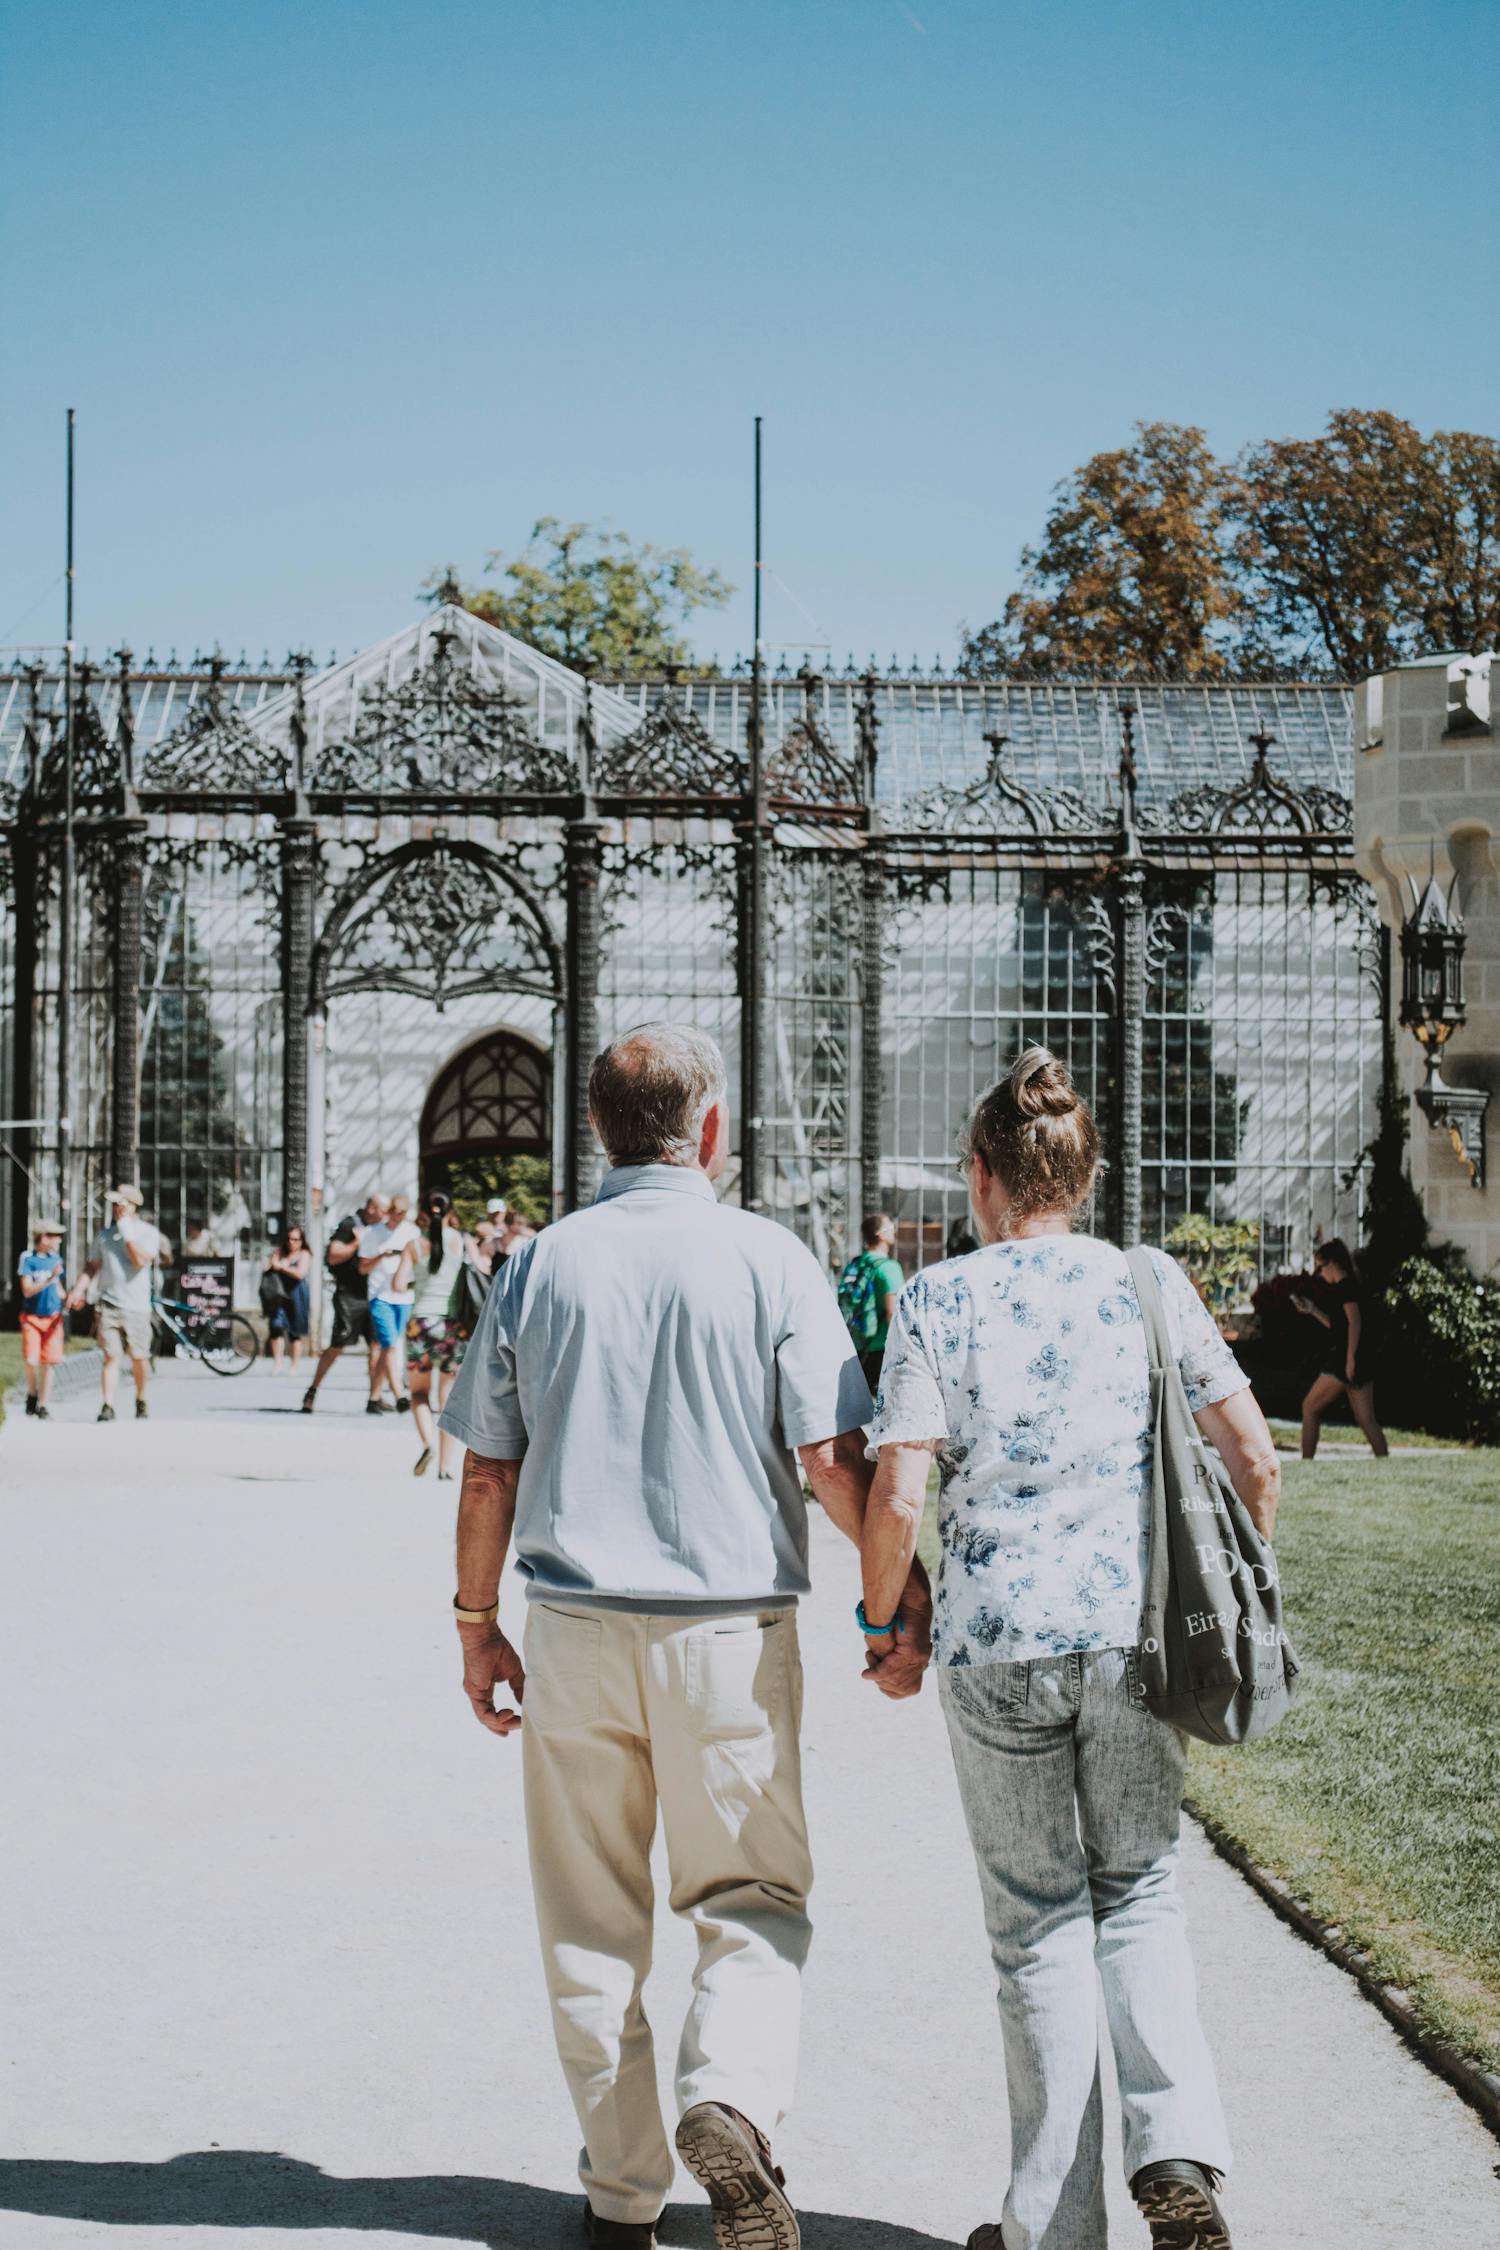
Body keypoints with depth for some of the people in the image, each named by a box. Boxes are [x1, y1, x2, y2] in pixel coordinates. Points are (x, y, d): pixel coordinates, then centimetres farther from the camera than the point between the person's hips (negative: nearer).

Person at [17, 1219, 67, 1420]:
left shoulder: (55, 1258, 7)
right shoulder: (28, 1258, -8)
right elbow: (27, 1290, -14)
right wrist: (50, 1279, -25)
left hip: (53, 1318, 4)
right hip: (32, 1317, -4)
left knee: (48, 1363, 0)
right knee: (31, 1361, -12)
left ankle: (42, 1406, 7)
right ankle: (32, 1393, 16)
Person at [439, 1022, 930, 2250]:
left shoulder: (541, 1264, 2)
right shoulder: (768, 1260, -5)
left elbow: (487, 1469, 4)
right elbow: (834, 1461, -9)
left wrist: (478, 1621, 14)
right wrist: (907, 1589, 3)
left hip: (576, 1629, 2)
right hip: (731, 1629, -2)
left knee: (593, 1921, 12)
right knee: (752, 1901, 10)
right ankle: (732, 2104, -16)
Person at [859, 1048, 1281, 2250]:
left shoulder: (936, 1299, -2)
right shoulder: (1151, 1282, 3)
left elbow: (900, 1493, -9)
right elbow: (1254, 1454, 0)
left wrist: (885, 1620, 7)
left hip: (997, 1640, -1)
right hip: (1137, 1630, 1)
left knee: (1039, 1923, 11)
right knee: (1140, 1890, 19)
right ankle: (1178, 2150, -3)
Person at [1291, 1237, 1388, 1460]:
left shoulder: (1345, 1287, -10)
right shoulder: (1349, 1286, 18)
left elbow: (1354, 1322, -20)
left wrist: (1350, 1357, -23)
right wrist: (1313, 1311, 23)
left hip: (1343, 1360, -9)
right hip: (1361, 1365, 9)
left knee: (1310, 1408, 3)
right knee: (1366, 1419, 4)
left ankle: (1307, 1461, 5)